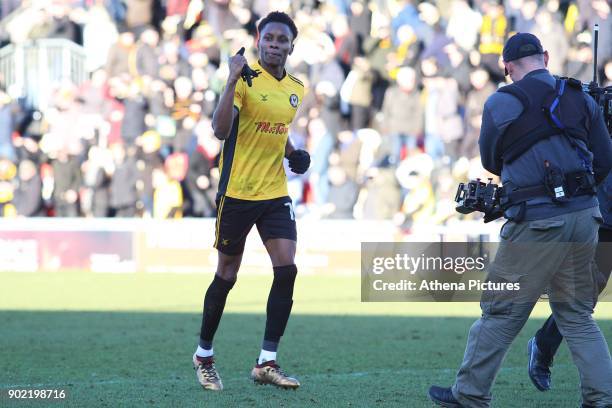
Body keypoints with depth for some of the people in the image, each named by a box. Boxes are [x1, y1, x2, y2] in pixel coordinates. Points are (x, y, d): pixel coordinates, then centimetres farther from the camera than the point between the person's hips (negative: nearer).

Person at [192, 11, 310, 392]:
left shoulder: (296, 89, 9)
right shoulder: (246, 80, -12)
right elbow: (221, 129, -25)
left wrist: (293, 152, 7)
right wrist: (233, 81, -33)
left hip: (276, 193, 5)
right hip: (237, 192, -5)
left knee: (287, 269, -8)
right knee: (227, 275, 4)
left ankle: (267, 362, -1)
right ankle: (204, 355, 24)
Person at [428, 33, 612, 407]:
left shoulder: (502, 103, -3)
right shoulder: (582, 99, 8)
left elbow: (490, 161, 10)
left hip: (537, 221, -5)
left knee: (501, 312, 5)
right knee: (577, 315, 14)